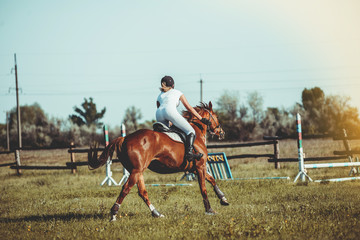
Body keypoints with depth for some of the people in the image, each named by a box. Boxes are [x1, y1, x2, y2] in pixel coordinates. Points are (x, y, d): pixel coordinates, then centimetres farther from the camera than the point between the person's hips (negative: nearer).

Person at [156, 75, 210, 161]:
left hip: (159, 114, 5)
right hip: (170, 111, -5)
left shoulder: (160, 96, 35)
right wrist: (201, 119, 24)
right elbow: (189, 108, 21)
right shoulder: (178, 93, 26)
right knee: (190, 132, -8)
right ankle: (189, 153, -31)